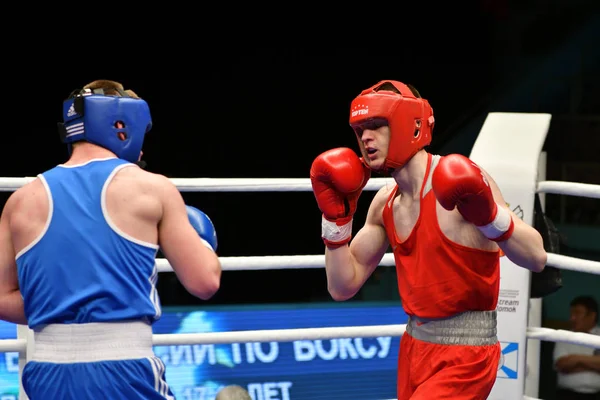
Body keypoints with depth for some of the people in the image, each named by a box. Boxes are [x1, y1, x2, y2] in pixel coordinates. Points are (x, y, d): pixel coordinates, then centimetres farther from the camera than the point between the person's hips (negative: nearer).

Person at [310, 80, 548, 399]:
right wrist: (335, 217, 0)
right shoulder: (384, 204, 5)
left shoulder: (461, 182, -15)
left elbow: (536, 259, -19)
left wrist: (489, 215, -34)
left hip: (464, 358, -7)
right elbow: (343, 287, 8)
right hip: (413, 346, 7)